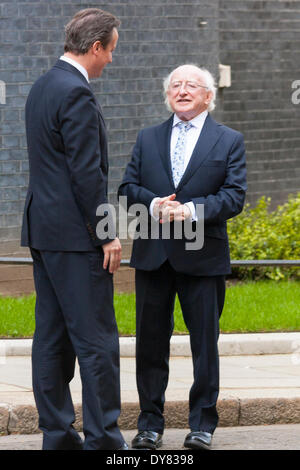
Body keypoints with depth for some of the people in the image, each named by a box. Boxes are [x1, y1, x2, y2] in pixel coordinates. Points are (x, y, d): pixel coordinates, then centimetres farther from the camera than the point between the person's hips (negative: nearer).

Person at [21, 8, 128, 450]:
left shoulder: (42, 87, 15)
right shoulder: (76, 93, -16)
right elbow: (87, 173, -19)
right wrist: (107, 234, -15)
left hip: (42, 229, 10)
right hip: (73, 234, -10)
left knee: (52, 337, 10)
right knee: (96, 340, -7)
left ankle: (57, 434, 13)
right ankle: (102, 438, -6)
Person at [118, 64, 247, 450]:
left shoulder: (229, 141, 5)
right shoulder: (148, 139, 14)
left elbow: (234, 196, -5)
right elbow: (128, 187, 7)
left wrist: (192, 210, -19)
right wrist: (154, 205, -13)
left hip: (203, 257, -2)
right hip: (153, 255, 3)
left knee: (204, 342, 1)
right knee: (150, 341, 6)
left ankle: (202, 425, 11)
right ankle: (150, 424, 14)